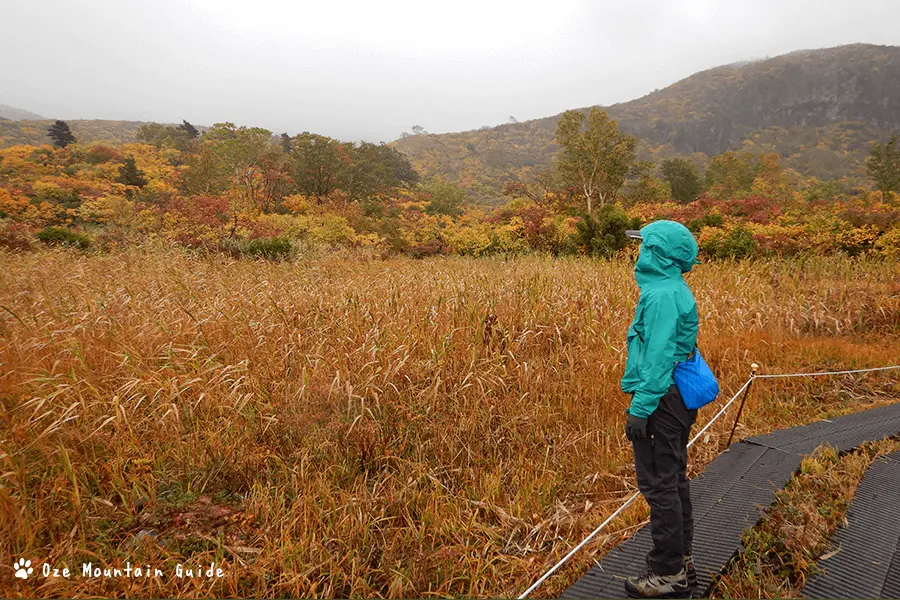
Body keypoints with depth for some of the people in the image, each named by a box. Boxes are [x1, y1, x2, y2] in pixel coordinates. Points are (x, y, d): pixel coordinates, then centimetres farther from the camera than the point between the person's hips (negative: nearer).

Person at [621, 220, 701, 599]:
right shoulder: (673, 290, 13)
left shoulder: (662, 295, -19)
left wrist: (641, 407, -21)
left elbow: (658, 357, -23)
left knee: (659, 485, -1)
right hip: (676, 397, 10)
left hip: (661, 401, -10)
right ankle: (681, 561, 31)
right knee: (673, 480, 18)